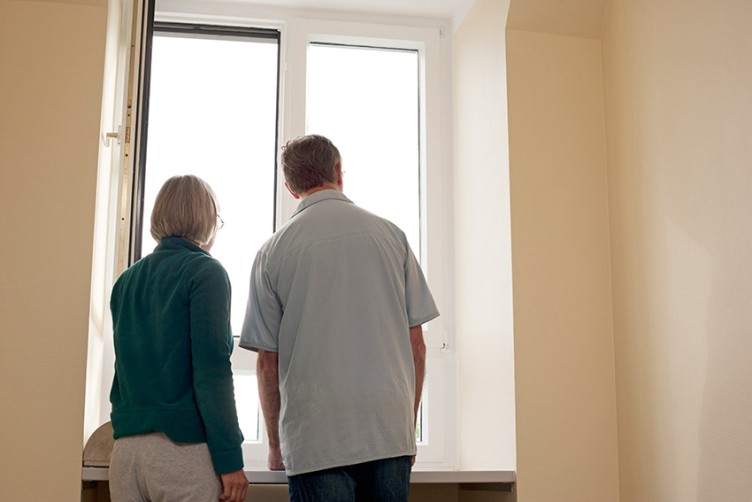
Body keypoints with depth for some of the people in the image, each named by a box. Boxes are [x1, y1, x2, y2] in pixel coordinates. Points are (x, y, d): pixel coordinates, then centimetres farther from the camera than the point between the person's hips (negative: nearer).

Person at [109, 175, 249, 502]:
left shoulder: (126, 280, 12)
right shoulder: (206, 272, -7)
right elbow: (212, 368, -14)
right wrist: (229, 459, -13)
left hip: (125, 448, 6)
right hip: (184, 448, -6)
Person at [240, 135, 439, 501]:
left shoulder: (273, 251, 1)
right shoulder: (390, 234, 6)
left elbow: (268, 361, 2)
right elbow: (416, 344, 6)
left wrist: (276, 446, 14)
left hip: (316, 439, -2)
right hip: (390, 433, 2)